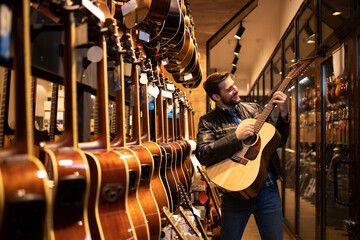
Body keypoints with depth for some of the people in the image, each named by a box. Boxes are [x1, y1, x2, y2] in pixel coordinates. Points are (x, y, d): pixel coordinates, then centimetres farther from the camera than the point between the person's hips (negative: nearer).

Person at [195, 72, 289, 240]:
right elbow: (202, 155, -18)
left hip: (268, 190, 4)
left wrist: (283, 114, -2)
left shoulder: (254, 109, 12)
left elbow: (279, 141, 13)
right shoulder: (208, 121, -2)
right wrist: (236, 136, -21)